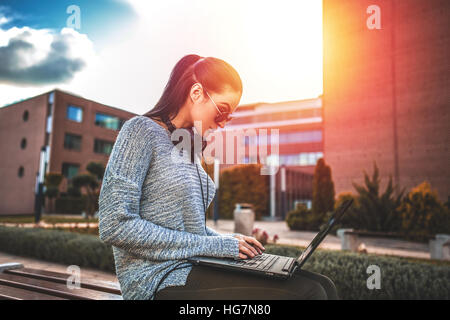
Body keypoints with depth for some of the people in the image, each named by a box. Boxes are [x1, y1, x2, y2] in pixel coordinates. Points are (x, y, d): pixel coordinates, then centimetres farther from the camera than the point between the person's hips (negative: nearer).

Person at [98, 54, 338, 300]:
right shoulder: (142, 131, -7)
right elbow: (115, 226, -17)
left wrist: (226, 242, 3)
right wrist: (212, 246, -16)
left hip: (195, 269, 8)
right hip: (161, 281, -7)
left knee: (322, 286, -8)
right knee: (307, 292, -21)